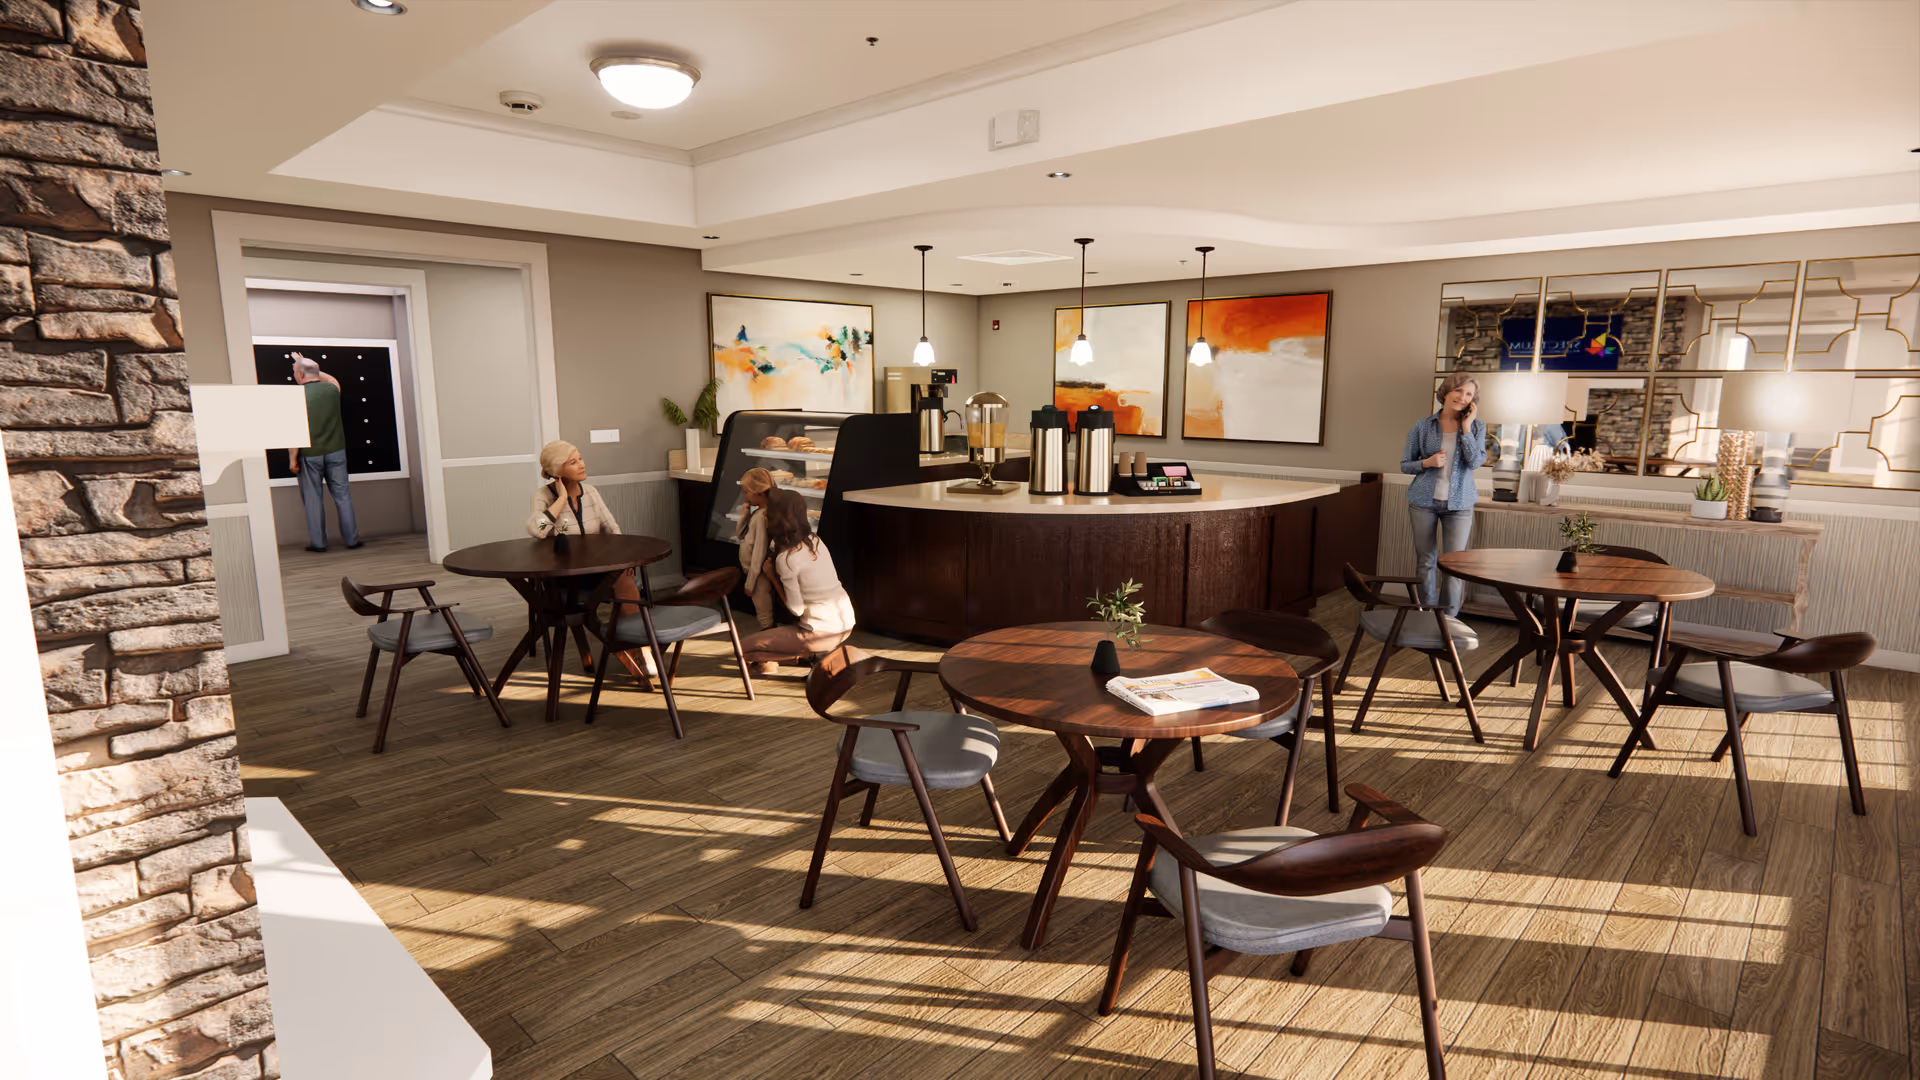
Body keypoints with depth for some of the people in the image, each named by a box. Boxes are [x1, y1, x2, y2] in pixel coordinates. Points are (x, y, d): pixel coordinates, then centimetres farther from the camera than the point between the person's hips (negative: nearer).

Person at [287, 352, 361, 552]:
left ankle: (318, 542, 12)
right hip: (336, 451, 3)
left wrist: (292, 459, -6)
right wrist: (307, 365, 33)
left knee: (312, 498, 7)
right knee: (342, 494, 9)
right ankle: (351, 538, 10)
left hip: (310, 454, -3)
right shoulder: (332, 389, -1)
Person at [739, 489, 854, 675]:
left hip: (822, 633, -7)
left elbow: (796, 609, -11)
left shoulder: (786, 559, -17)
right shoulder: (814, 541, 5)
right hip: (846, 626, 7)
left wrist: (772, 576, -3)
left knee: (744, 647, -2)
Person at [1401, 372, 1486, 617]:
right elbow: (1405, 464, 5)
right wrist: (1427, 463, -14)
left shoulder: (1477, 427, 4)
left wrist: (1466, 426, -11)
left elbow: (1475, 461, -11)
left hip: (1459, 504, 0)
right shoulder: (1422, 426, 1)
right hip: (1424, 502, 0)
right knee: (1426, 561, 6)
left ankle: (1449, 618, 7)